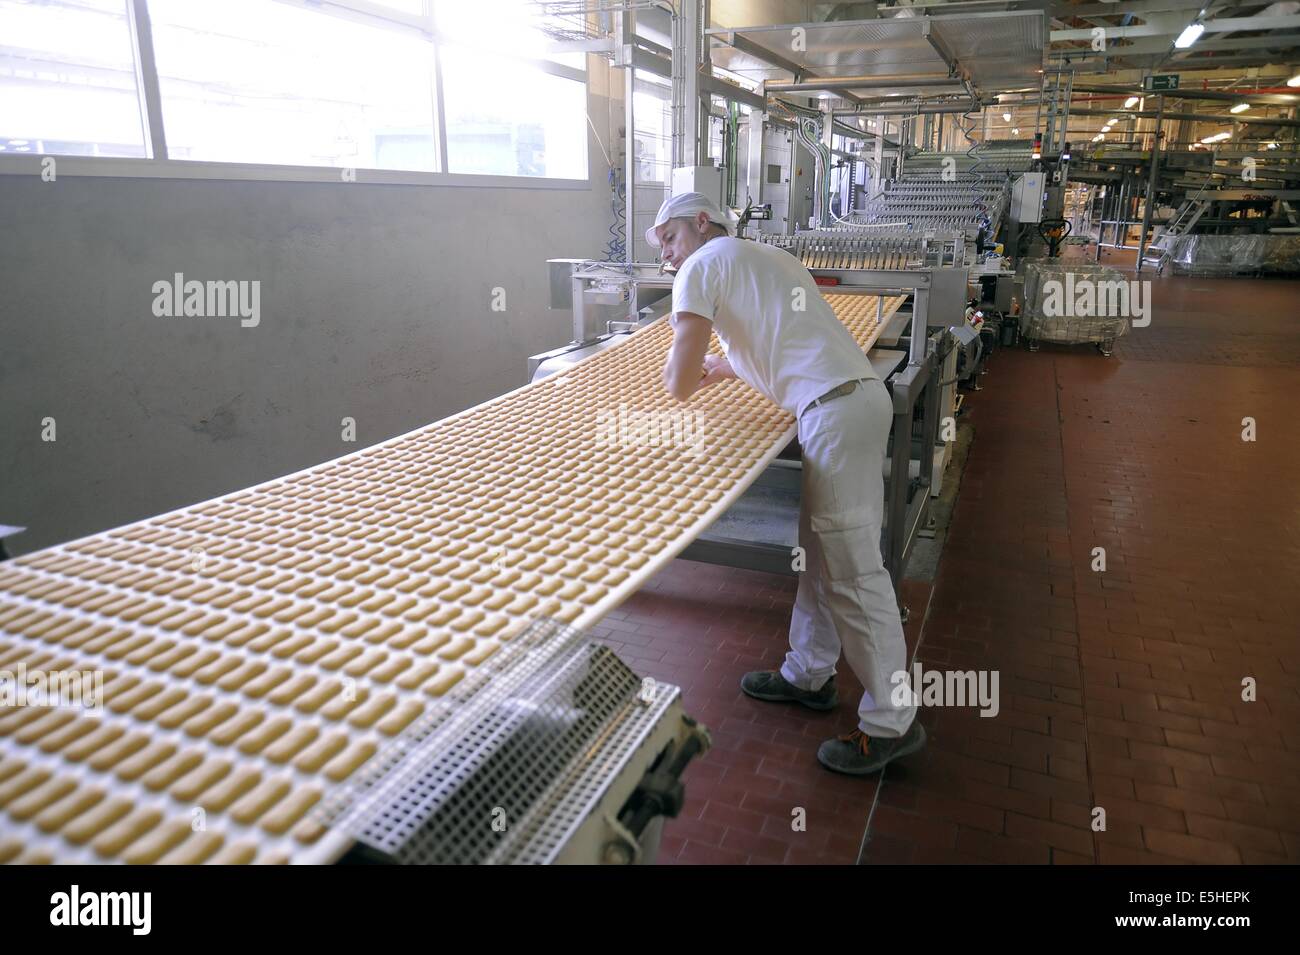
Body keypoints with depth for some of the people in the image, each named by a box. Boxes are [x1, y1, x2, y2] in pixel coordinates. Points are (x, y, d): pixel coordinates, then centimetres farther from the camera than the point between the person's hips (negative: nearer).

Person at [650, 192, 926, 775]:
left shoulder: (703, 265, 0)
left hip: (835, 410, -10)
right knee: (820, 552, 17)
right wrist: (723, 369, 28)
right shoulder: (765, 257, 27)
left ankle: (891, 724, 7)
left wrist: (683, 383, 13)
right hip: (860, 394, 10)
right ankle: (809, 674, 31)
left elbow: (679, 383, -9)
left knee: (852, 570, -4)